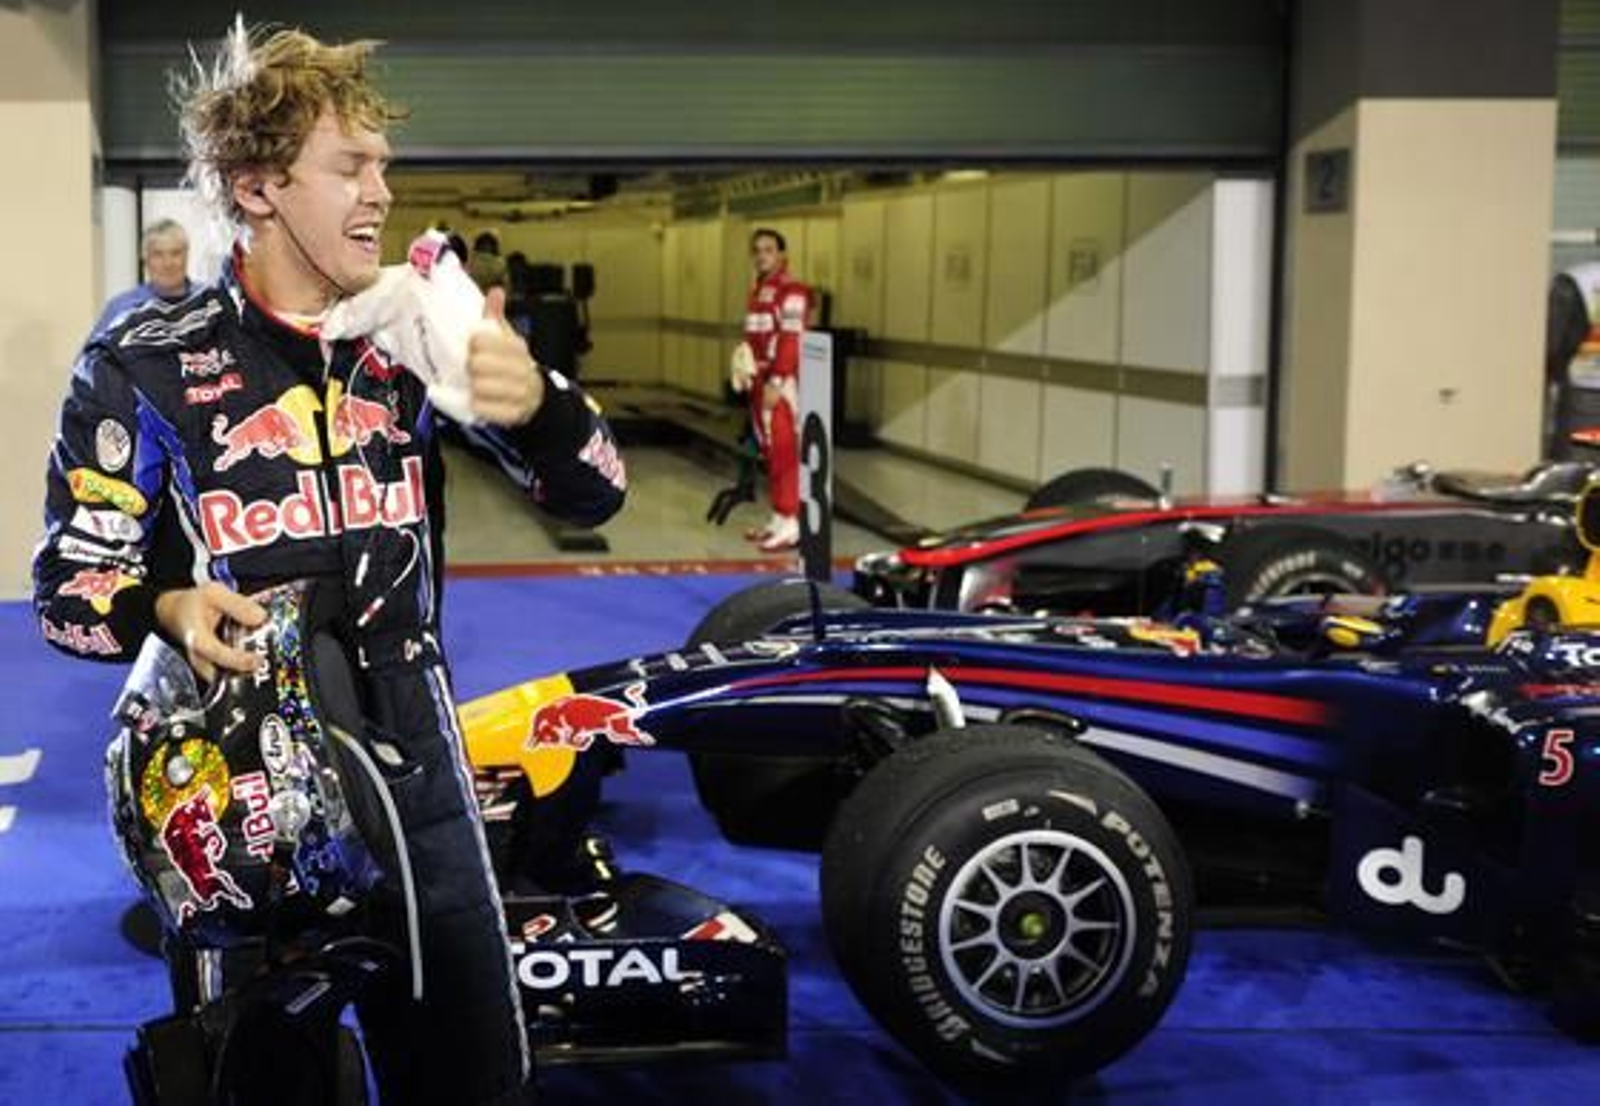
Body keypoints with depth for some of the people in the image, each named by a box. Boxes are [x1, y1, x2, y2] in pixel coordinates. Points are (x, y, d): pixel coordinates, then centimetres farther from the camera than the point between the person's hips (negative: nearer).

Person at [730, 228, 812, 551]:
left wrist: (776, 383, -23)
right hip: (760, 381, 10)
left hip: (781, 383, -10)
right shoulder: (758, 291, 18)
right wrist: (745, 372, 16)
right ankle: (778, 519, 20)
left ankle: (791, 525, -10)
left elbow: (791, 341, -20)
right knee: (769, 451, 13)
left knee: (785, 452, -10)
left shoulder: (791, 291, -13)